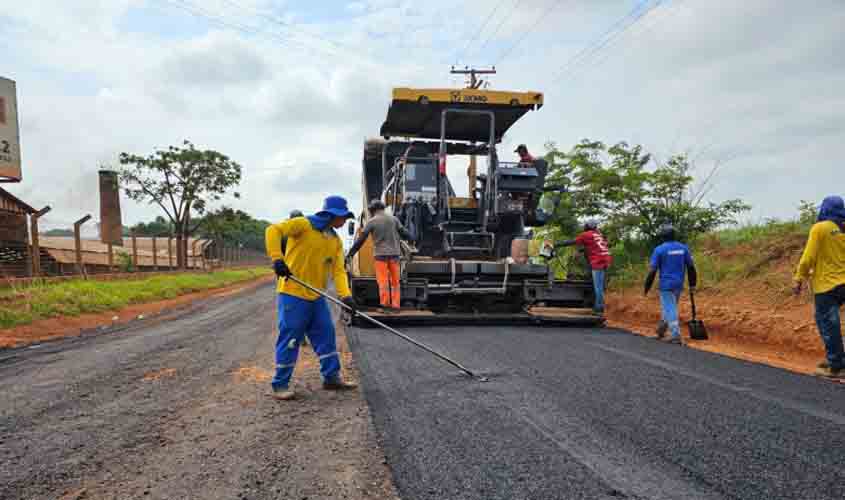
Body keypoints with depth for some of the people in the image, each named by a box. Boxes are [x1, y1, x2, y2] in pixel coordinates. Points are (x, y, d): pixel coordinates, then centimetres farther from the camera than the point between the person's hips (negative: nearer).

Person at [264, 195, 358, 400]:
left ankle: (331, 377, 23)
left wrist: (345, 295, -15)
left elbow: (338, 270, 0)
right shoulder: (304, 225, -11)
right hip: (293, 293, -7)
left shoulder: (336, 241, 9)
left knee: (326, 335, 10)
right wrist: (277, 259, -31)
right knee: (290, 340, -2)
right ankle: (280, 384, 11)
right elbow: (273, 230, -20)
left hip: (317, 297, 7)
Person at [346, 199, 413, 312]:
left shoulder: (371, 221, -2)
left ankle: (385, 305, 0)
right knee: (395, 281, 9)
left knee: (383, 281, 1)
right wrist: (412, 239, 28)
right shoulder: (393, 219, 5)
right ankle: (395, 305, 10)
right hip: (394, 253, 3)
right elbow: (404, 232, 7)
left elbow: (360, 239, -2)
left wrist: (350, 253, 4)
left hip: (381, 254, -3)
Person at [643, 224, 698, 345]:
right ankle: (661, 330, 32)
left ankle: (676, 336, -5)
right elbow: (691, 267, 4)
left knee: (670, 310, -1)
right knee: (670, 307, 20)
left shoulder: (659, 249, -10)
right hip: (679, 285, 5)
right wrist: (692, 285, 12)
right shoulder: (683, 248, 3)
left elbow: (652, 271, -10)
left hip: (666, 285, -5)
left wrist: (647, 288, -2)